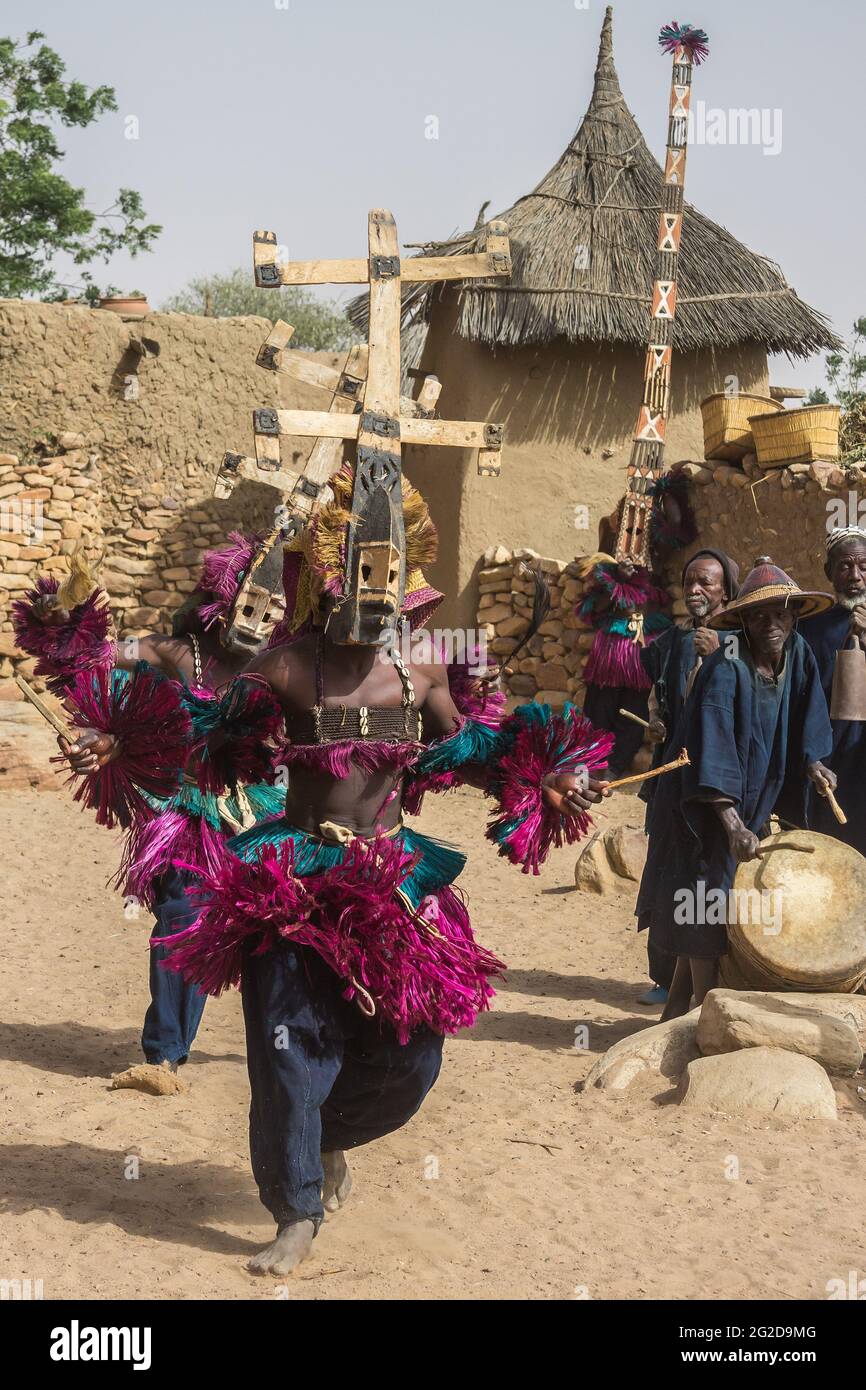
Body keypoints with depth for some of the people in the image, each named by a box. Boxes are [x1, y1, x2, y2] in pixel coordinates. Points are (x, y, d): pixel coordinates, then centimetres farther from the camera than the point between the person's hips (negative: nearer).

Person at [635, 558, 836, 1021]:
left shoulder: (798, 654, -2)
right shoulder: (724, 669, -23)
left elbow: (807, 724, 11)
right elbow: (712, 756, -29)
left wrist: (812, 762, -8)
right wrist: (734, 827, -36)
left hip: (755, 804, 7)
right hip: (706, 809, -7)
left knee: (703, 916, 13)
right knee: (707, 912, -6)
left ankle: (675, 1013, 23)